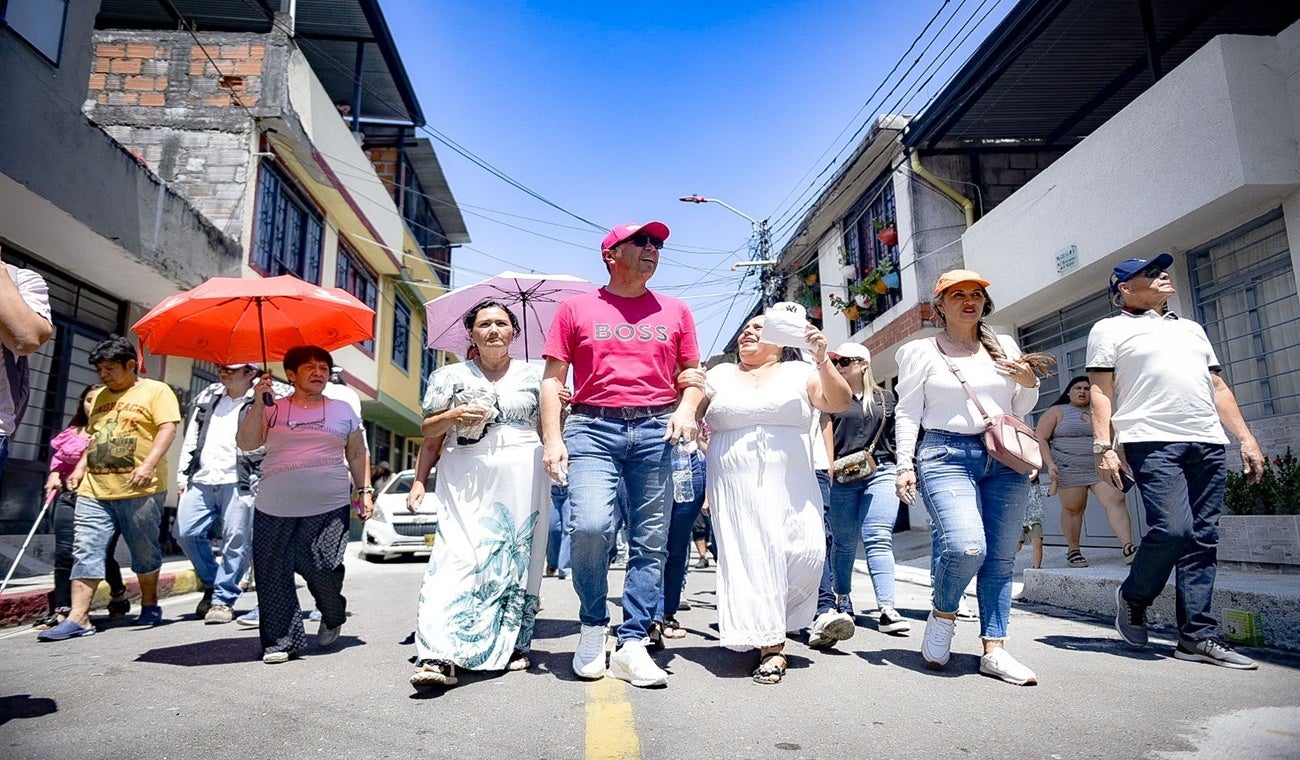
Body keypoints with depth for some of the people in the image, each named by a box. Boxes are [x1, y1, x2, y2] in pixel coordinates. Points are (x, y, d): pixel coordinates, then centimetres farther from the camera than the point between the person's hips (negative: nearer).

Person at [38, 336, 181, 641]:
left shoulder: (156, 391, -2)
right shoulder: (99, 396, 20)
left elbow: (168, 429, -13)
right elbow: (94, 435, 29)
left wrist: (149, 465, -25)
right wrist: (81, 467, 16)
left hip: (139, 491, -6)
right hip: (94, 490, 6)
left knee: (144, 551, 5)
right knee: (85, 551, -1)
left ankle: (149, 605, 21)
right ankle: (78, 618, 0)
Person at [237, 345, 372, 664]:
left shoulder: (342, 410, 11)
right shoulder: (274, 409, 9)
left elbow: (358, 454, 16)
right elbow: (246, 443, -2)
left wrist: (365, 490, 9)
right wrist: (258, 404, -12)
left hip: (328, 507, -1)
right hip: (275, 508, 1)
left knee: (322, 569, -8)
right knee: (274, 573, -2)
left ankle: (333, 619, 22)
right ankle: (279, 641, 9)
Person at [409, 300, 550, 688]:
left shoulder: (533, 375, 14)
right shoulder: (451, 376, 13)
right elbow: (427, 429, 14)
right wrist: (452, 416, -6)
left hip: (522, 477, 1)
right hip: (465, 480, -1)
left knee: (518, 560, 2)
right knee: (457, 558, -13)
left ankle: (513, 646, 14)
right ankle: (441, 656, -19)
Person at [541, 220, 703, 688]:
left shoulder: (675, 312, 18)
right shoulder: (577, 308, 12)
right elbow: (553, 378, 8)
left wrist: (686, 409, -2)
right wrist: (552, 438, -3)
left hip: (655, 429, 2)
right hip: (592, 427, -2)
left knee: (650, 540, -1)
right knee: (589, 525, -19)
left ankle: (632, 645, 9)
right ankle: (592, 624, 6)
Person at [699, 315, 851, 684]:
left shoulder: (800, 373, 12)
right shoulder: (720, 375, 15)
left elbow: (838, 402, -2)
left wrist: (822, 361, -16)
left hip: (791, 484, 0)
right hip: (735, 486, 0)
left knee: (805, 553, -11)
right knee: (750, 556, -6)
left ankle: (773, 620, 13)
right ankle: (771, 645, 5)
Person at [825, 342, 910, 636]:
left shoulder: (885, 397, 13)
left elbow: (894, 437, 18)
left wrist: (902, 471, 12)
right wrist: (829, 467, -10)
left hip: (881, 474, 1)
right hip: (841, 478, 0)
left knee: (880, 539, -10)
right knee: (845, 542, 7)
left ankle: (887, 609, -14)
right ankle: (841, 599, 24)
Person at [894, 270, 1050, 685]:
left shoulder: (1005, 346, 17)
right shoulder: (921, 351, 6)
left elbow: (1020, 409, 23)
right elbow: (907, 413, 3)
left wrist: (1029, 383, 2)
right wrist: (905, 466, -6)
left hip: (1004, 458, 5)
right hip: (947, 456, -4)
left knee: (1001, 557, 2)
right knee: (966, 547, -21)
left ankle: (994, 650, 11)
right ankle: (943, 616, 7)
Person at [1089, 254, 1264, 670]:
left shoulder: (1191, 328, 26)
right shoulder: (1110, 329, 8)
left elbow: (1218, 387, 25)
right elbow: (1101, 391, 0)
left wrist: (1246, 438, 15)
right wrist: (1103, 447, -11)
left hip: (1209, 443, 6)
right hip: (1153, 442, -6)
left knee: (1202, 539, 1)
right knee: (1171, 529, -18)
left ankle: (1198, 636, 5)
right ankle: (1132, 597, 7)